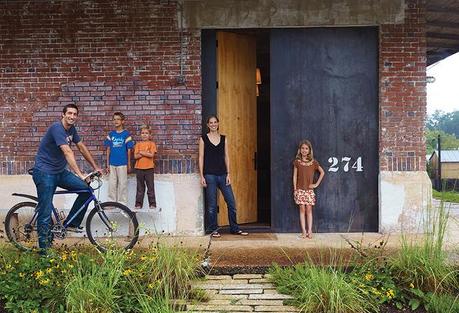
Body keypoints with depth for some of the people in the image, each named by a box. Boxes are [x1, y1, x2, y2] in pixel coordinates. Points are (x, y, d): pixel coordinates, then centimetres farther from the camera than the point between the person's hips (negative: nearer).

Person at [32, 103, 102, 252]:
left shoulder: (72, 129, 5)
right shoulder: (57, 128, -21)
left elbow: (82, 148, 14)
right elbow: (67, 152, -31)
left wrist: (95, 167, 13)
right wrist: (80, 175, -38)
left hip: (60, 172, 8)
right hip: (44, 173, -8)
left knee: (87, 189, -7)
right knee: (45, 211, -6)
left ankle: (71, 223, 5)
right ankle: (44, 249, 4)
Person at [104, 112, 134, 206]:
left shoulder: (126, 134, -1)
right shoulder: (111, 134, 8)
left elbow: (128, 150, 1)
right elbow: (108, 149, 9)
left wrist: (129, 164, 1)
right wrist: (107, 164, 4)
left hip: (122, 163, -3)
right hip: (112, 164, 3)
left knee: (122, 184, 2)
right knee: (112, 184, 7)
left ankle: (122, 204, 11)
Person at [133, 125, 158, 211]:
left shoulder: (152, 144, 2)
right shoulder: (138, 144, 8)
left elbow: (151, 155, -12)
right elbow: (136, 156, -3)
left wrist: (141, 152, -9)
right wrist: (146, 153, -13)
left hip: (149, 168, -2)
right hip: (139, 168, 2)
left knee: (150, 187, 2)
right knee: (140, 188, 8)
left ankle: (152, 204, 8)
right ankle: (138, 204, 13)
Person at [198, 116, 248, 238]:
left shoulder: (224, 139, 10)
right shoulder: (203, 139, 2)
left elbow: (226, 157, 10)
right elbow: (201, 157, 1)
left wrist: (228, 174, 2)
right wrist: (202, 176, -5)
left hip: (222, 174, 3)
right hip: (210, 175, -3)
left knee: (231, 202, 3)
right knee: (212, 205, 2)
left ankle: (234, 228, 16)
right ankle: (214, 230, 15)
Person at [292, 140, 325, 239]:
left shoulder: (313, 162, 3)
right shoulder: (297, 162, 2)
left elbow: (322, 172, 9)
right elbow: (295, 176, 2)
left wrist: (317, 184, 2)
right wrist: (295, 189, -3)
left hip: (309, 189, 1)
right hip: (300, 189, 0)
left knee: (309, 210, 0)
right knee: (302, 209, 0)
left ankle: (310, 231, 2)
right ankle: (304, 231, 1)